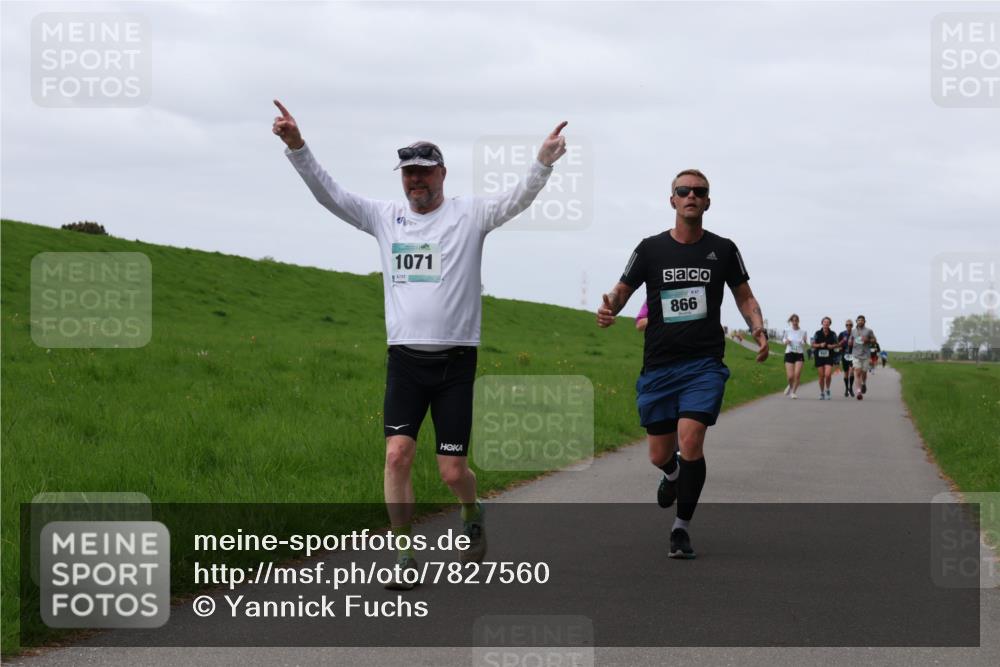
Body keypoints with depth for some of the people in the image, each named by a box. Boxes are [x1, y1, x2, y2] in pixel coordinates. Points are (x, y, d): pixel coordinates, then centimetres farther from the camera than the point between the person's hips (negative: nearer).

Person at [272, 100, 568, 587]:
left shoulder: (469, 215, 0)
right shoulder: (386, 218, 8)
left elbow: (517, 200, -15)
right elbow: (329, 194, 4)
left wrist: (543, 164, -33)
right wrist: (297, 148, -8)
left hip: (455, 362, -2)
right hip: (404, 359, 2)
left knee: (452, 471, 0)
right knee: (398, 453, -12)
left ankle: (473, 518, 34)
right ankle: (404, 555, -4)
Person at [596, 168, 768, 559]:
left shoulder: (723, 250, 5)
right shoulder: (651, 249, 4)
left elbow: (744, 296, 14)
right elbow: (622, 290, 9)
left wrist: (758, 328, -5)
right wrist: (609, 309, -15)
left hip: (704, 364, -1)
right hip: (658, 366, 1)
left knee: (690, 442, -19)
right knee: (660, 455, 7)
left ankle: (682, 527, -5)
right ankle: (673, 476, 46)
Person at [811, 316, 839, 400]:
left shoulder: (832, 334, 1)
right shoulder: (817, 333, 0)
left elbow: (837, 344, 9)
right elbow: (813, 345, 4)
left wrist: (833, 346, -12)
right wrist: (820, 345, -14)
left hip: (829, 357, -1)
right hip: (819, 356, 1)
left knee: (828, 375, -17)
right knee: (821, 376, 5)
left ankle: (827, 390, 5)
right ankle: (822, 393, 20)